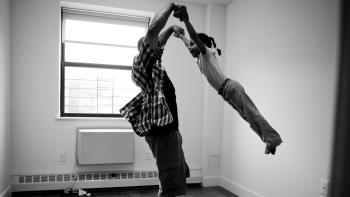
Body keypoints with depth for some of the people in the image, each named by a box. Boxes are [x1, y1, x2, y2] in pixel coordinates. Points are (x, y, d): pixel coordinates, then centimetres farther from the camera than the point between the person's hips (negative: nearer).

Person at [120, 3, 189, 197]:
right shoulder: (142, 61, -8)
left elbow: (158, 40, 37)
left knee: (178, 177, 23)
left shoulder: (151, 64, 18)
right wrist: (171, 6, -12)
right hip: (162, 130, -11)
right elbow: (153, 29, -23)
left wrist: (171, 28, 29)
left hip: (167, 128, 11)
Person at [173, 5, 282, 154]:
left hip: (231, 88, -9)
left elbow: (195, 37, -21)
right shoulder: (199, 58, 19)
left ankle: (273, 139, -7)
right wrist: (180, 36, 49)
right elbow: (189, 44, 37)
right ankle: (270, 141, 12)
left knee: (252, 114, -11)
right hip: (227, 94, 9)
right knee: (248, 117, 8)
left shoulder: (207, 53, -4)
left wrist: (186, 20, -31)